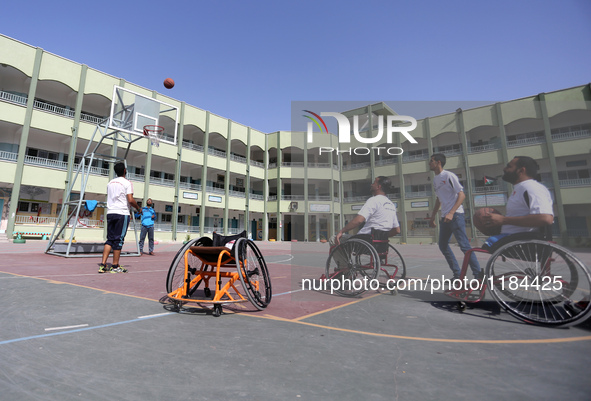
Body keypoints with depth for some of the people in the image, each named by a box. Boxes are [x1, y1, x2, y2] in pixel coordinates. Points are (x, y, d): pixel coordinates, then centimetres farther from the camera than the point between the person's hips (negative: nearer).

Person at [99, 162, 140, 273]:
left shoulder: (110, 183, 15)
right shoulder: (127, 183, -7)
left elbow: (110, 198, 22)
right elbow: (130, 200, -14)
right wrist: (138, 208, 2)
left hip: (110, 213, 6)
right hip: (122, 213, -6)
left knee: (110, 239, 10)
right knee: (119, 240, -1)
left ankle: (103, 265, 5)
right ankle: (115, 266, 4)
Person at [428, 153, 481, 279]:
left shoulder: (449, 176, -9)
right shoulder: (435, 179, 15)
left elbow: (462, 195, -14)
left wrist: (451, 213, -24)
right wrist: (433, 217, 23)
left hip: (455, 215, -9)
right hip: (444, 217, 9)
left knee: (464, 245, -9)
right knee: (443, 246, 10)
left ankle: (478, 275, 1)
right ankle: (457, 275, 19)